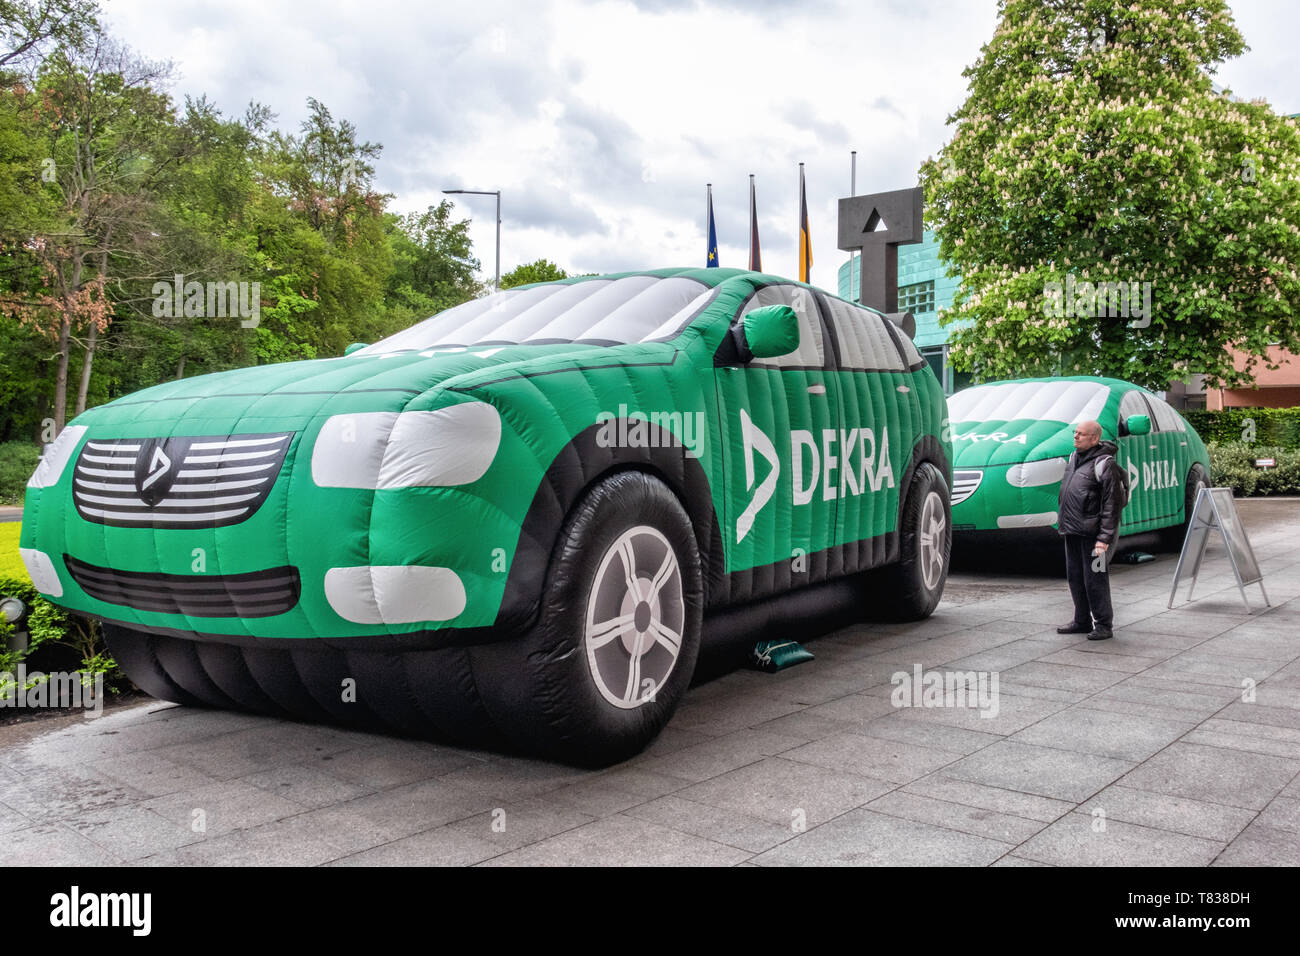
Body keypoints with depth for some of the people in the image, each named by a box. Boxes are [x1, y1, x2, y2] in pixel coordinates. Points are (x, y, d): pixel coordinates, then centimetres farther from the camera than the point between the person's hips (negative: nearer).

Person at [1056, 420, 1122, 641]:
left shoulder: (1105, 464, -14)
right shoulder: (1074, 457, 13)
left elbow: (1112, 504, -16)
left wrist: (1105, 538, -19)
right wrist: (1062, 522, 20)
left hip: (1091, 533, -8)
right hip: (1072, 531, 8)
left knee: (1094, 579, -4)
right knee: (1075, 577, 14)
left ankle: (1103, 625, 6)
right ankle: (1082, 621, 25)